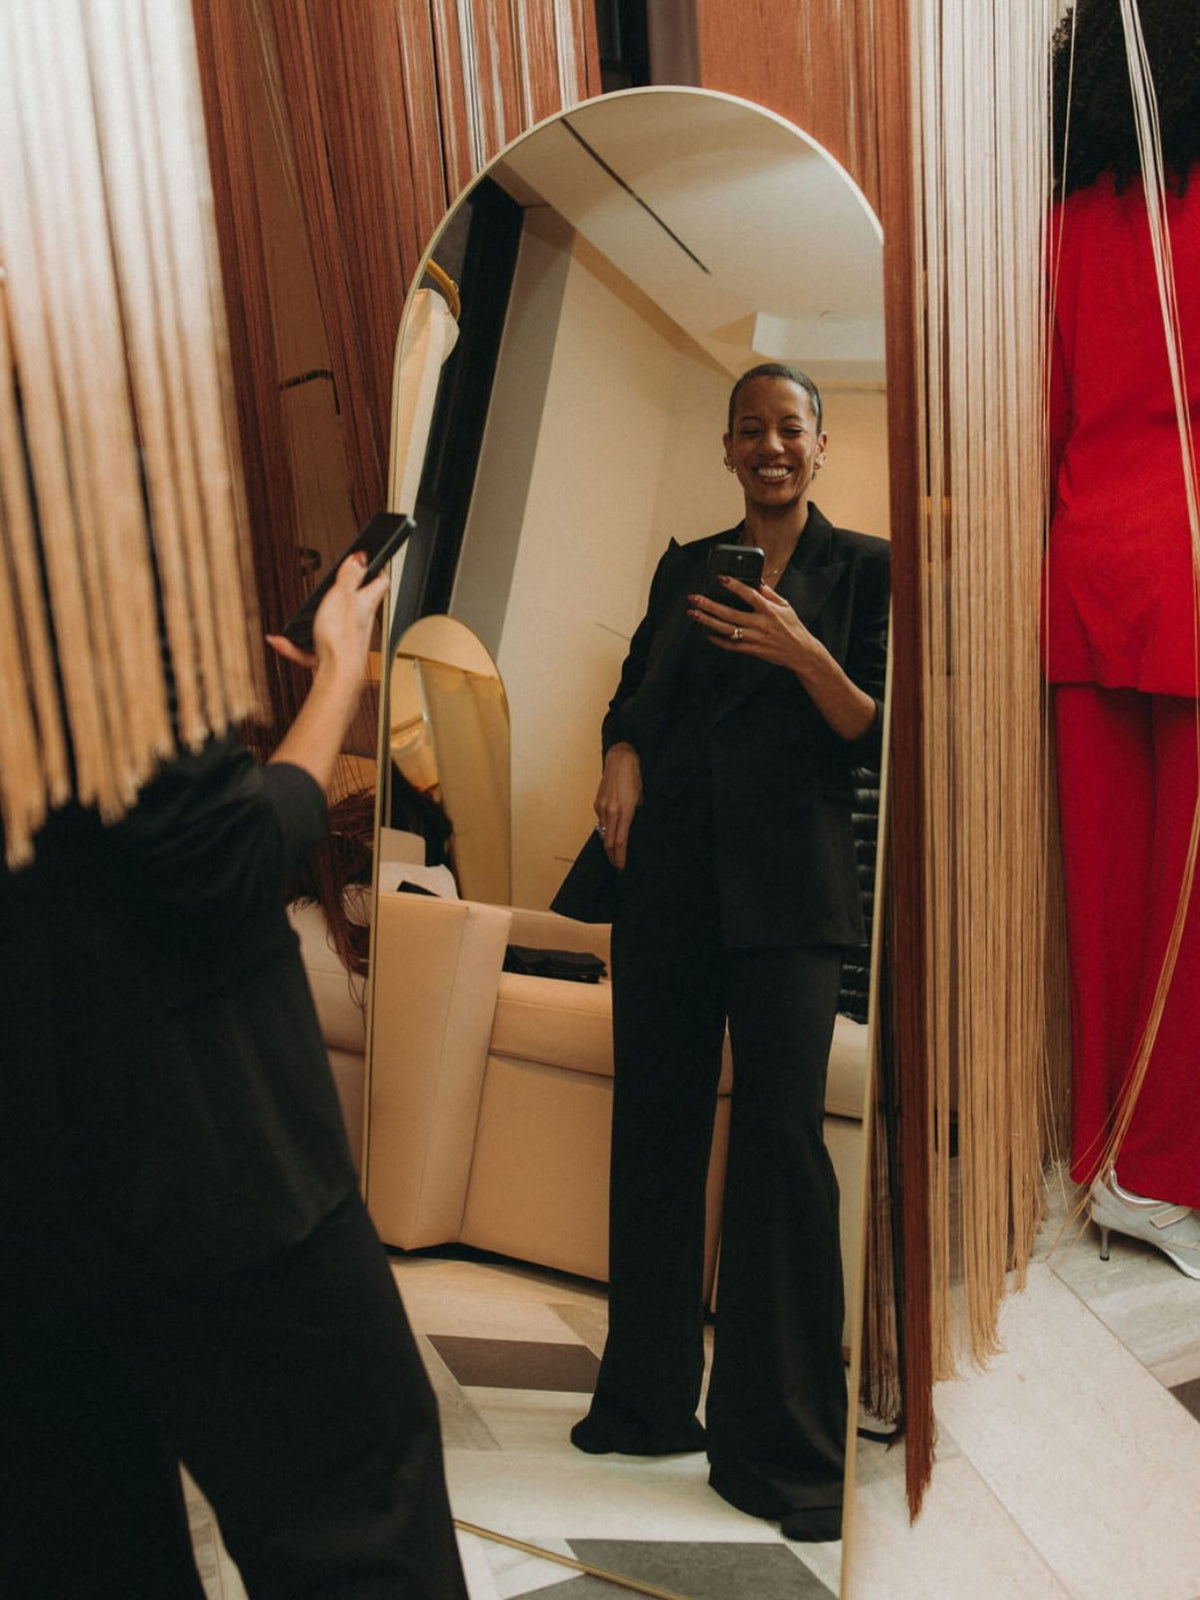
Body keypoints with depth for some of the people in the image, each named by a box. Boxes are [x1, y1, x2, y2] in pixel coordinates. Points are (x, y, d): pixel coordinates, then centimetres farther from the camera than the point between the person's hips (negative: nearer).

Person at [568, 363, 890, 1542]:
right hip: (668, 880, 4)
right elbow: (632, 699, 18)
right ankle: (648, 1397, 23)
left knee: (781, 1138, -7)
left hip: (786, 891, -4)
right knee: (654, 1132, 7)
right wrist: (620, 763, -3)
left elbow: (878, 737, -2)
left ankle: (786, 1451, 7)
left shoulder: (861, 568, 5)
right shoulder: (683, 568, 17)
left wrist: (802, 653, -19)